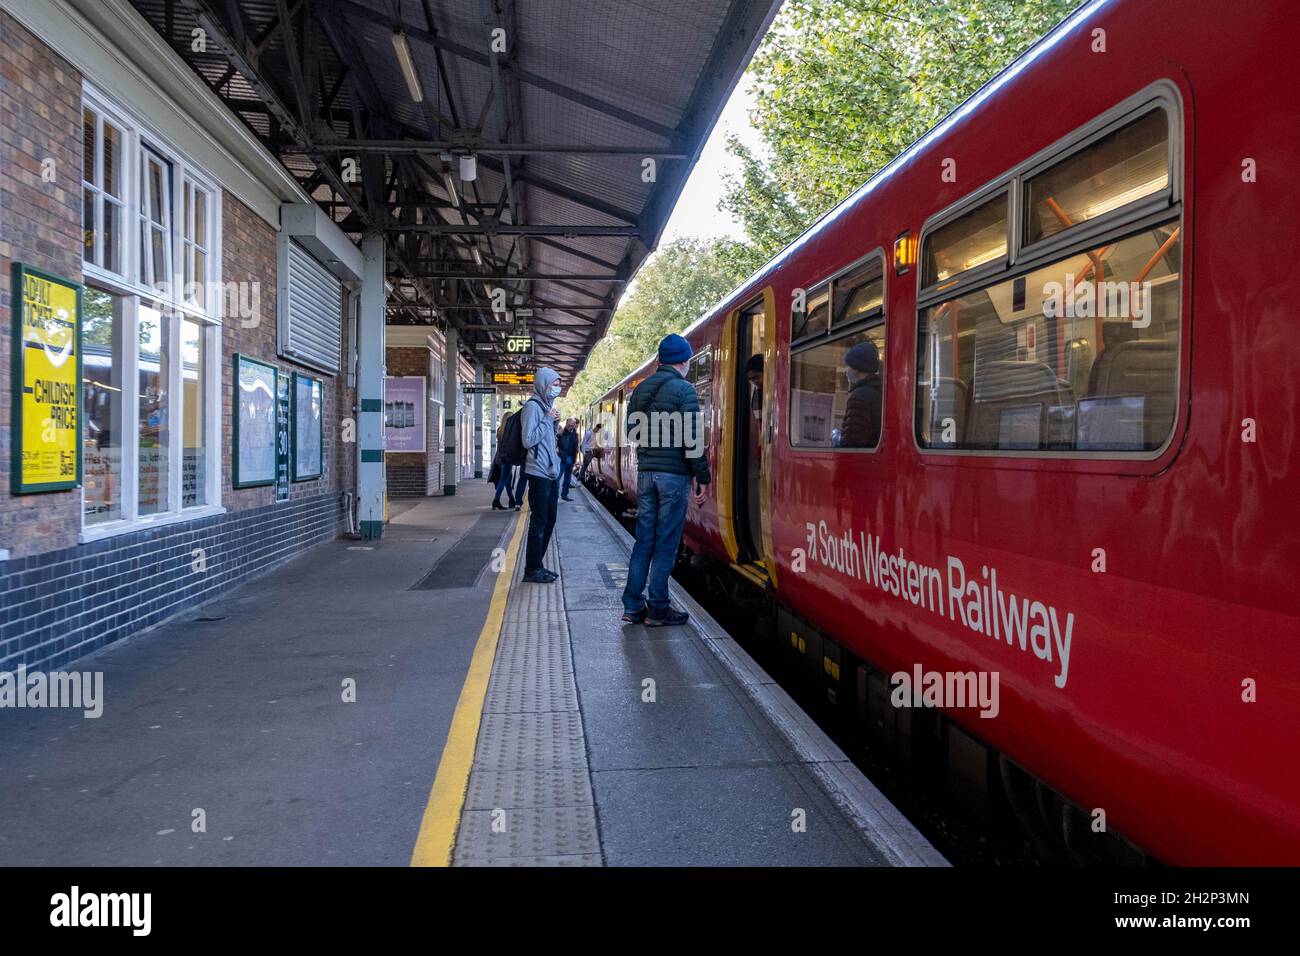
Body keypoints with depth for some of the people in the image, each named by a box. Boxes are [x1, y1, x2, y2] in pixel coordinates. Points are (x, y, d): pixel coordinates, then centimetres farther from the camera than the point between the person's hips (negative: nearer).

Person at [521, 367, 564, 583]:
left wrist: (554, 422, 8)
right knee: (539, 522, -5)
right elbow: (528, 440, -19)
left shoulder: (546, 406, 17)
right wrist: (548, 419, -15)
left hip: (551, 474, 9)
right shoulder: (532, 406, -11)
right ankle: (532, 570, 1)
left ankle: (538, 565, 22)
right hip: (539, 474, -9)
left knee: (549, 521, 13)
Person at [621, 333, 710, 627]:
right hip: (674, 474, -6)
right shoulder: (683, 390, -9)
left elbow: (633, 431, 15)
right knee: (666, 544, 0)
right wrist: (702, 478, -10)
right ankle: (658, 609, 5)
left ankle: (632, 606, 12)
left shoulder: (640, 389, 11)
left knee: (643, 540, 10)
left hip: (645, 472, 6)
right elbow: (692, 438, -14)